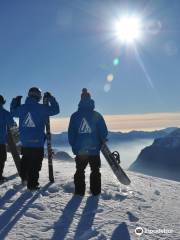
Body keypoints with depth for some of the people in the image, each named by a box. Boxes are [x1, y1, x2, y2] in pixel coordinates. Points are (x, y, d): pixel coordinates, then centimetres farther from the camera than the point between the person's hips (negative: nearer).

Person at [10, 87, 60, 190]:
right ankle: (32, 184, 11)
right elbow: (56, 110, -5)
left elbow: (13, 111, 21)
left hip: (25, 141, 5)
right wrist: (51, 98, 5)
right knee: (35, 164, 6)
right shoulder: (41, 108, -14)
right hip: (37, 142, -5)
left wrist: (15, 101, 32)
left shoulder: (21, 108, 0)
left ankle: (24, 177, 34)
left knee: (25, 160, 26)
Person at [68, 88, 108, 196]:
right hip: (94, 149, -1)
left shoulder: (74, 115, -2)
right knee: (95, 171, 13)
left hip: (79, 150, 1)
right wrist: (101, 143, 12)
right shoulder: (97, 115, -6)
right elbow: (104, 132, -5)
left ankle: (79, 191, 17)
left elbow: (70, 133, 0)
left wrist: (73, 146, 10)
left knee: (80, 171, 15)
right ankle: (96, 191, 16)